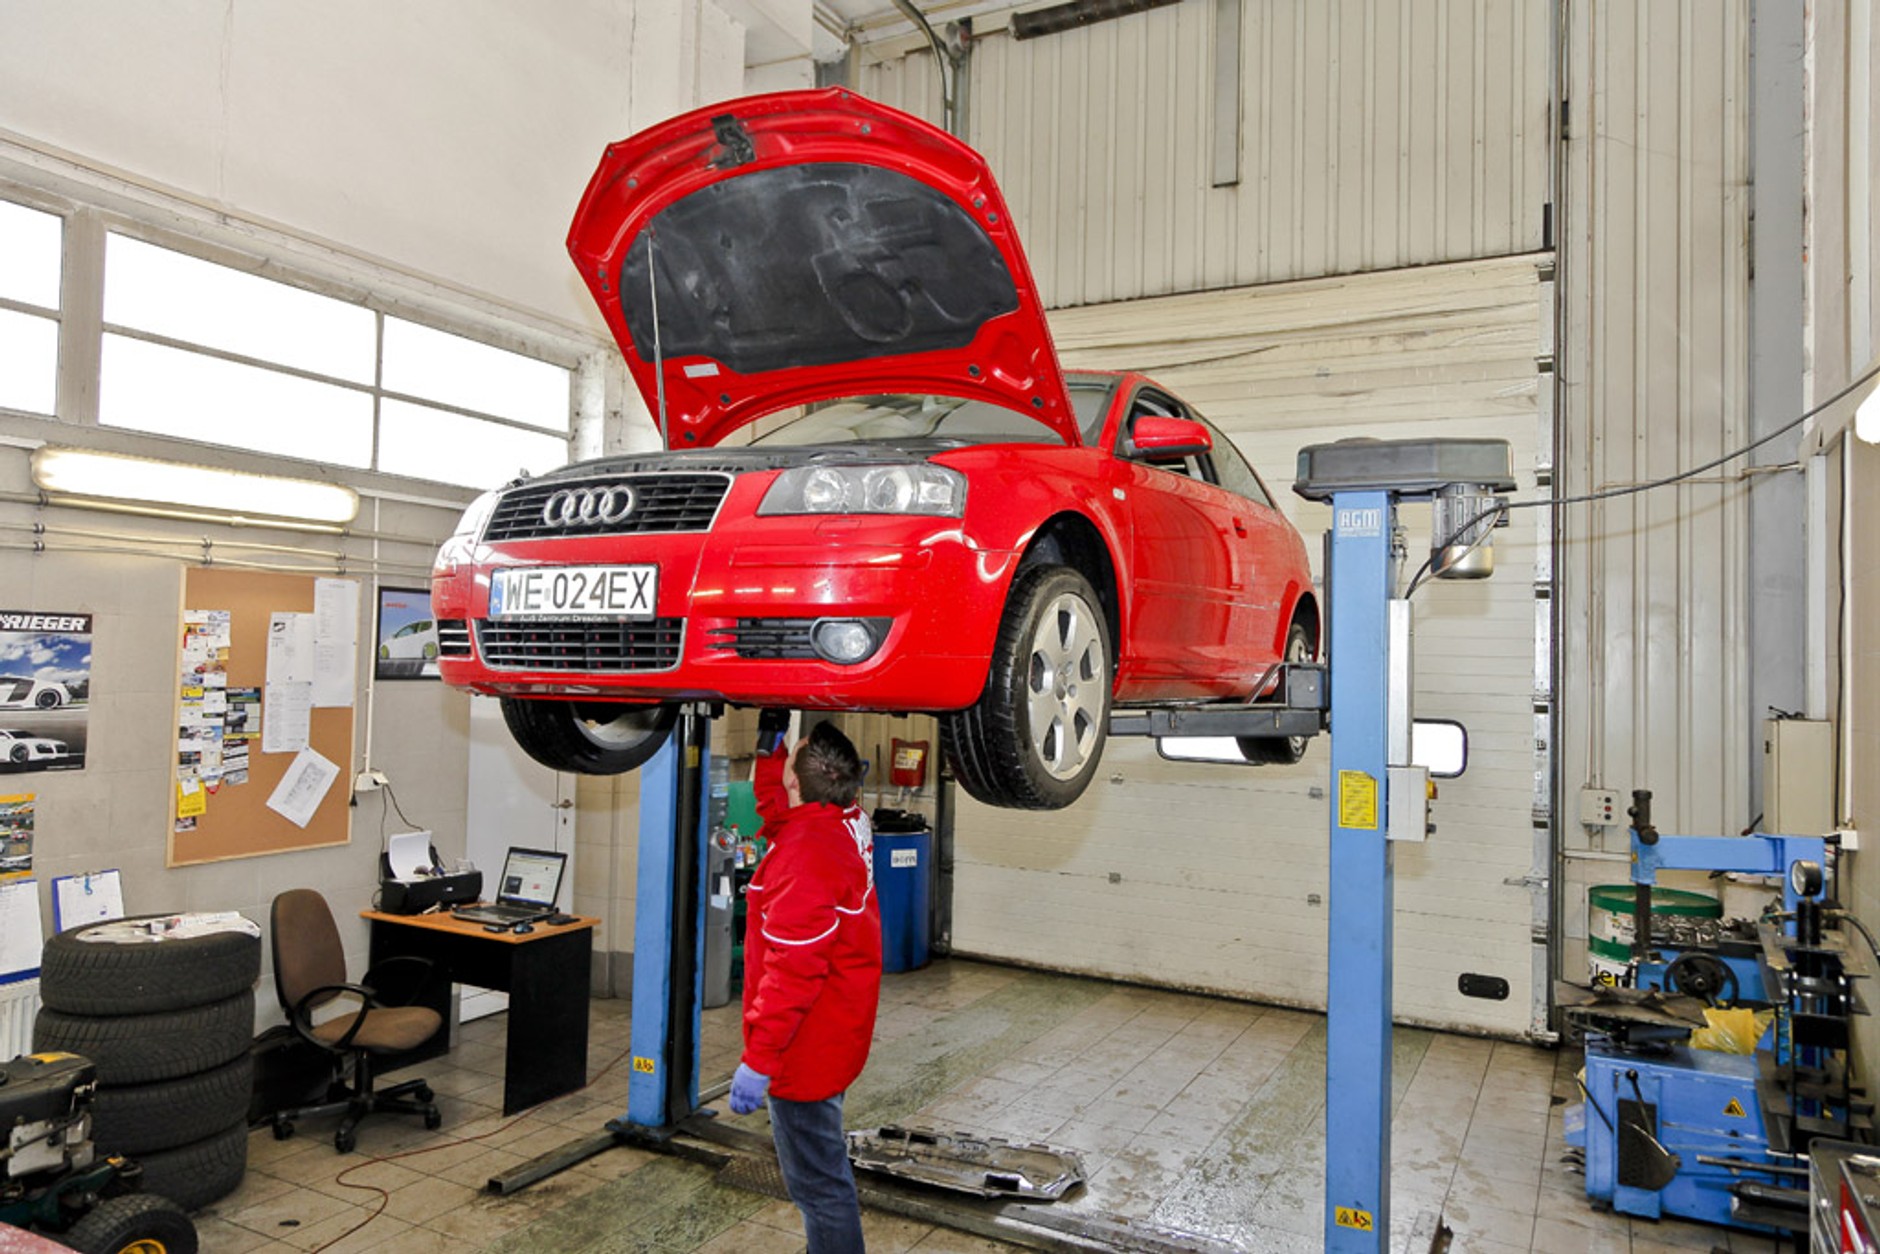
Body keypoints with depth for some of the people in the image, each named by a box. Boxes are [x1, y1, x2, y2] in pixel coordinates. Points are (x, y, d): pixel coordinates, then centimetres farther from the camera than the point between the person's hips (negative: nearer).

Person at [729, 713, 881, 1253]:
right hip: (832, 1039, 10)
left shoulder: (807, 855, -28)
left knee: (817, 1182, 4)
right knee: (823, 1172, 25)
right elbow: (777, 812, 21)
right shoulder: (847, 823, -1)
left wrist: (756, 1060, -23)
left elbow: (792, 972, -29)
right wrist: (767, 745, 11)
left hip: (806, 1047, -10)